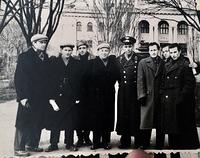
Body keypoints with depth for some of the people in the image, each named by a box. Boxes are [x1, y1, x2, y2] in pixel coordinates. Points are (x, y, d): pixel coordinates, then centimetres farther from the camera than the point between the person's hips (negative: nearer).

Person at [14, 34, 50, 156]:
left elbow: (47, 77, 13)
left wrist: (48, 95, 8)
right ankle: (19, 148, 7)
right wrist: (22, 96, -15)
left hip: (42, 97, 6)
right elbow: (18, 78, -9)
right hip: (28, 97, -5)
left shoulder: (46, 58, 11)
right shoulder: (25, 57, -5)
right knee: (24, 122, 0)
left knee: (38, 123, 9)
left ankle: (32, 145, 21)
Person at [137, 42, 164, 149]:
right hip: (148, 96, -1)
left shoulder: (163, 63, 8)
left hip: (160, 96, 2)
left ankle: (159, 144, 17)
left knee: (160, 122, 7)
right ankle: (144, 144, 10)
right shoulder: (143, 63, 4)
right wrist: (142, 95, -8)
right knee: (146, 121, 0)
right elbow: (140, 80, 0)